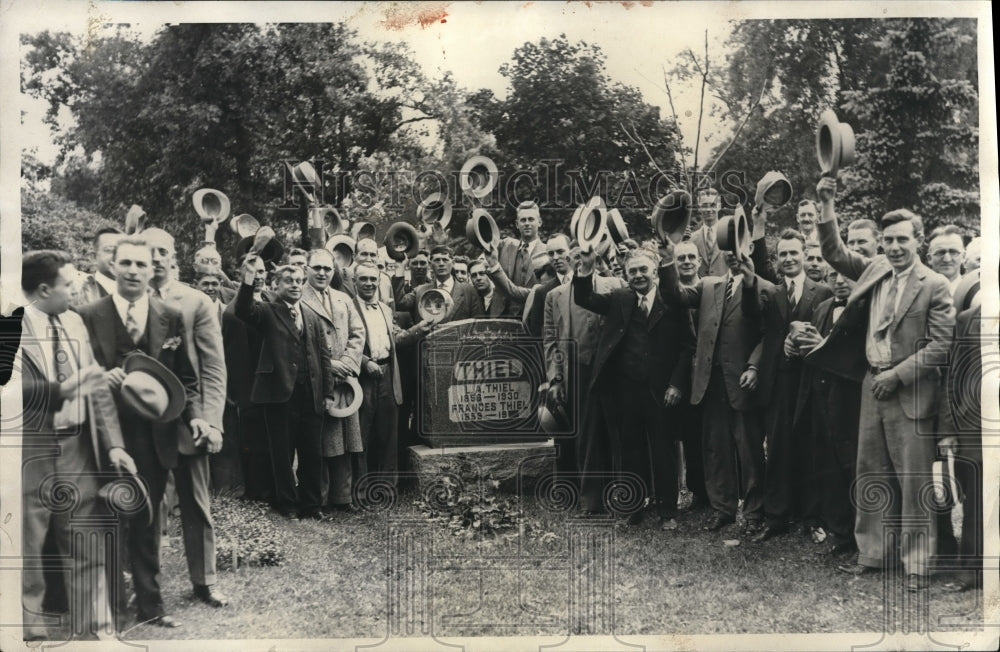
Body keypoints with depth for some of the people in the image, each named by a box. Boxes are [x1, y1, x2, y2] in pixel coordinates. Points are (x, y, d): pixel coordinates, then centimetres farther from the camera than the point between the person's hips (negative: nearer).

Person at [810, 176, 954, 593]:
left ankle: (916, 565, 10)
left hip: (909, 393, -6)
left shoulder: (934, 286, -8)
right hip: (872, 386, 6)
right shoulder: (874, 269, 8)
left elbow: (941, 344, -11)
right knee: (871, 476, 12)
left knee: (913, 481, 0)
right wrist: (826, 207, 1)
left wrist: (897, 375, -15)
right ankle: (872, 554, 24)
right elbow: (835, 254, 13)